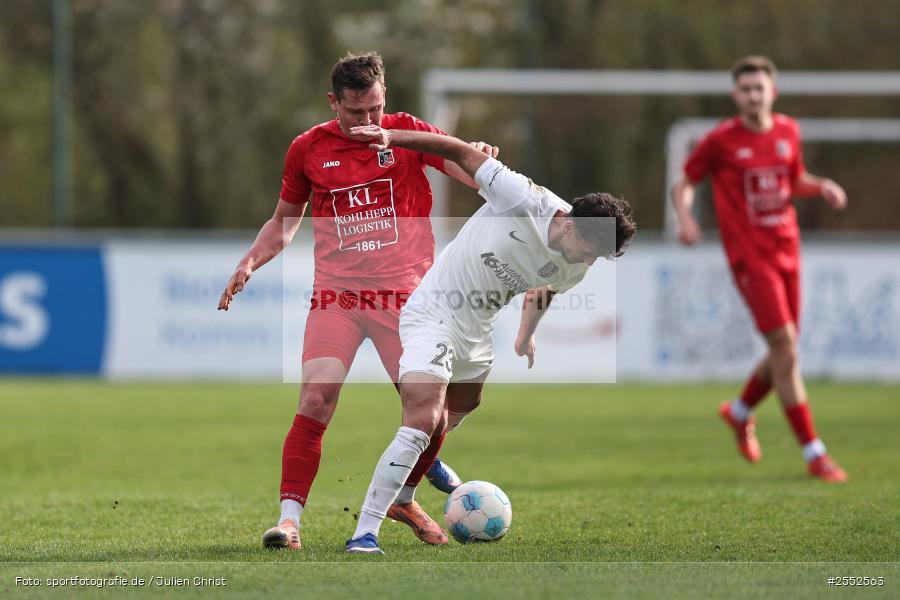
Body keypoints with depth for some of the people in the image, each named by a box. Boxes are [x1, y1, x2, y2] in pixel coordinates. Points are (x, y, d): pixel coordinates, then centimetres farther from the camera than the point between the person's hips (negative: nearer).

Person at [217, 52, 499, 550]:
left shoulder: (407, 134, 2)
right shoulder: (309, 149, 7)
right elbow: (284, 221, 19)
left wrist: (483, 159, -32)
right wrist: (249, 262, 4)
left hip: (404, 294, 0)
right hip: (336, 295, 0)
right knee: (315, 399, -18)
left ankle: (404, 497, 23)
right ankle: (289, 516, -14)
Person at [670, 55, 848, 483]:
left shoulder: (788, 132, 7)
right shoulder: (721, 140, -7)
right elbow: (684, 184, 1)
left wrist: (822, 187, 2)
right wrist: (685, 216, -18)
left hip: (787, 251, 6)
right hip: (749, 256, -6)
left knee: (785, 352, 10)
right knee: (785, 347, -13)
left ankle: (740, 411, 41)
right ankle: (814, 454, -11)